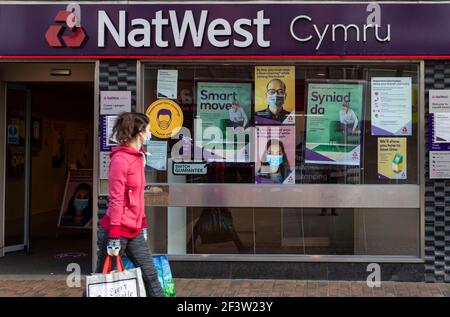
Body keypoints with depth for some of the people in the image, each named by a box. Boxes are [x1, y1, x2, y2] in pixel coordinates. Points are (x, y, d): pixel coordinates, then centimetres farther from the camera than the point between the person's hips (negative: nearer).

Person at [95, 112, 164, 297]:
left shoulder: (138, 157, 11)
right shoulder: (120, 159, -17)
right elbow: (116, 200, -20)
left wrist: (143, 224, 18)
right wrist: (114, 236, -21)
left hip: (134, 231, 9)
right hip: (116, 231, -8)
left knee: (150, 275, 8)